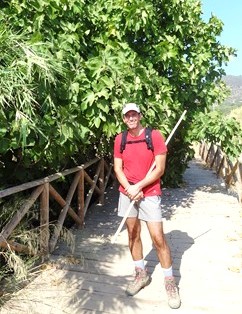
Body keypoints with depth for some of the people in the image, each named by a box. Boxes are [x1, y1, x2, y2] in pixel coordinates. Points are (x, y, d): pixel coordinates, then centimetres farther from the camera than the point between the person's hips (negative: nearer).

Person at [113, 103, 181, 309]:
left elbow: (160, 169, -12)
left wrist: (138, 187, -15)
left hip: (149, 194, -4)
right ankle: (141, 275, 30)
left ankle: (170, 281, 15)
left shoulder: (155, 135, -8)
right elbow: (118, 168, 3)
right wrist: (129, 188, -12)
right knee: (133, 234, 12)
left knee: (158, 238, -4)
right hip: (127, 193, 4)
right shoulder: (120, 140, 3)